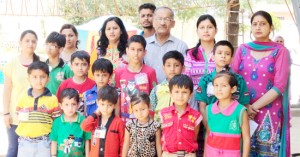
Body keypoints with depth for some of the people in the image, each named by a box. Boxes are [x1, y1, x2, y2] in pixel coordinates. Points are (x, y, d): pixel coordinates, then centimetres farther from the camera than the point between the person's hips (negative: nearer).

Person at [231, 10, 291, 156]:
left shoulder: (280, 51, -1)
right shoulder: (242, 49, 8)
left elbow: (279, 86, -9)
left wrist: (254, 107, -13)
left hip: (268, 112, -2)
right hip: (242, 111, 2)